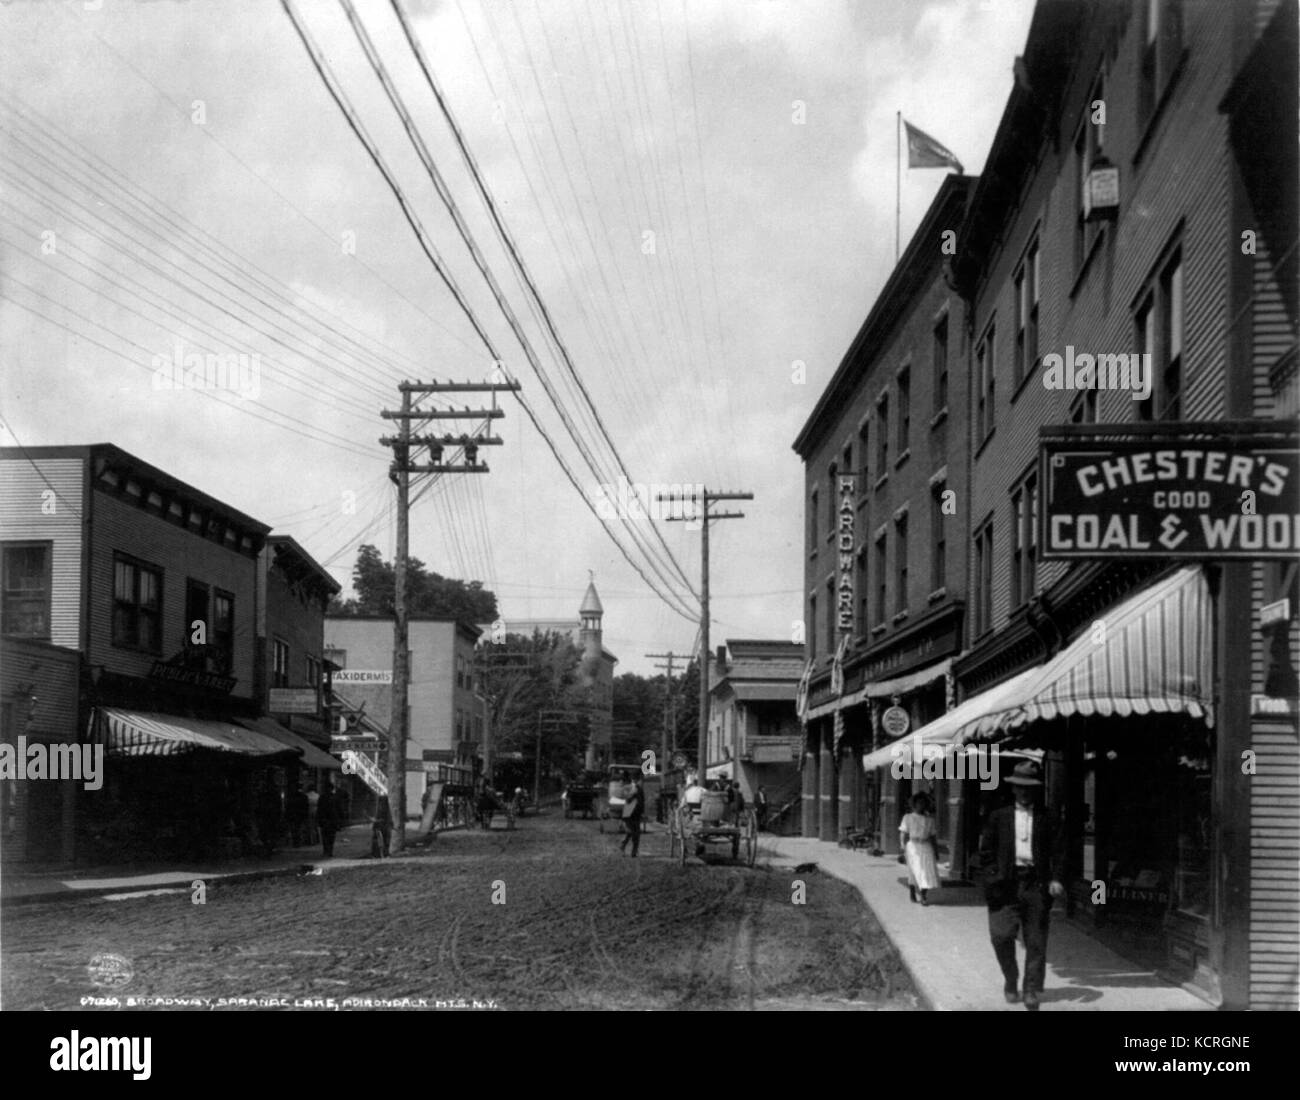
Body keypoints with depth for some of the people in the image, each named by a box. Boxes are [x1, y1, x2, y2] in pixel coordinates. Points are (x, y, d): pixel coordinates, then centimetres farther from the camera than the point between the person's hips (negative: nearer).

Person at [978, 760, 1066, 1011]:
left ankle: (1032, 992, 8)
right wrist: (992, 877, -2)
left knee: (1036, 941, 0)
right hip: (1006, 884, 0)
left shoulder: (1047, 819, 9)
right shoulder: (999, 817, 11)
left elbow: (1058, 851, 6)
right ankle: (1010, 980, 14)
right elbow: (986, 851, 11)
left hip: (1036, 884, 0)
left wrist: (1056, 878, -8)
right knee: (1002, 935, -10)